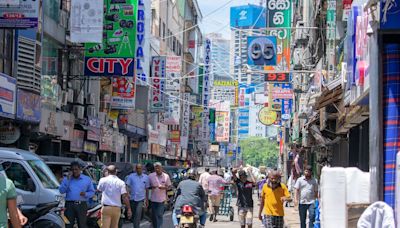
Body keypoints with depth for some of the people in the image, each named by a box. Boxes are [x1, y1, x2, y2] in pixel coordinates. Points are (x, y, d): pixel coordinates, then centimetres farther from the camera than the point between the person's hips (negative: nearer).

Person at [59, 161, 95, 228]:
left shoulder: (87, 179, 12)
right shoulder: (66, 179, 12)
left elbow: (92, 192, 11)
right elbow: (61, 191, 0)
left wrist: (85, 194, -11)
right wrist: (67, 180, -8)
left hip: (82, 205, 0)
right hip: (70, 205, 0)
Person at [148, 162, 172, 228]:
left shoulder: (166, 176, -2)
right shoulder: (151, 176, 0)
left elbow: (169, 186, 5)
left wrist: (164, 187, -16)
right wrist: (152, 187, -16)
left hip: (162, 199, -2)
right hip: (153, 199, 2)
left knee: (160, 215, -9)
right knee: (153, 215, 11)